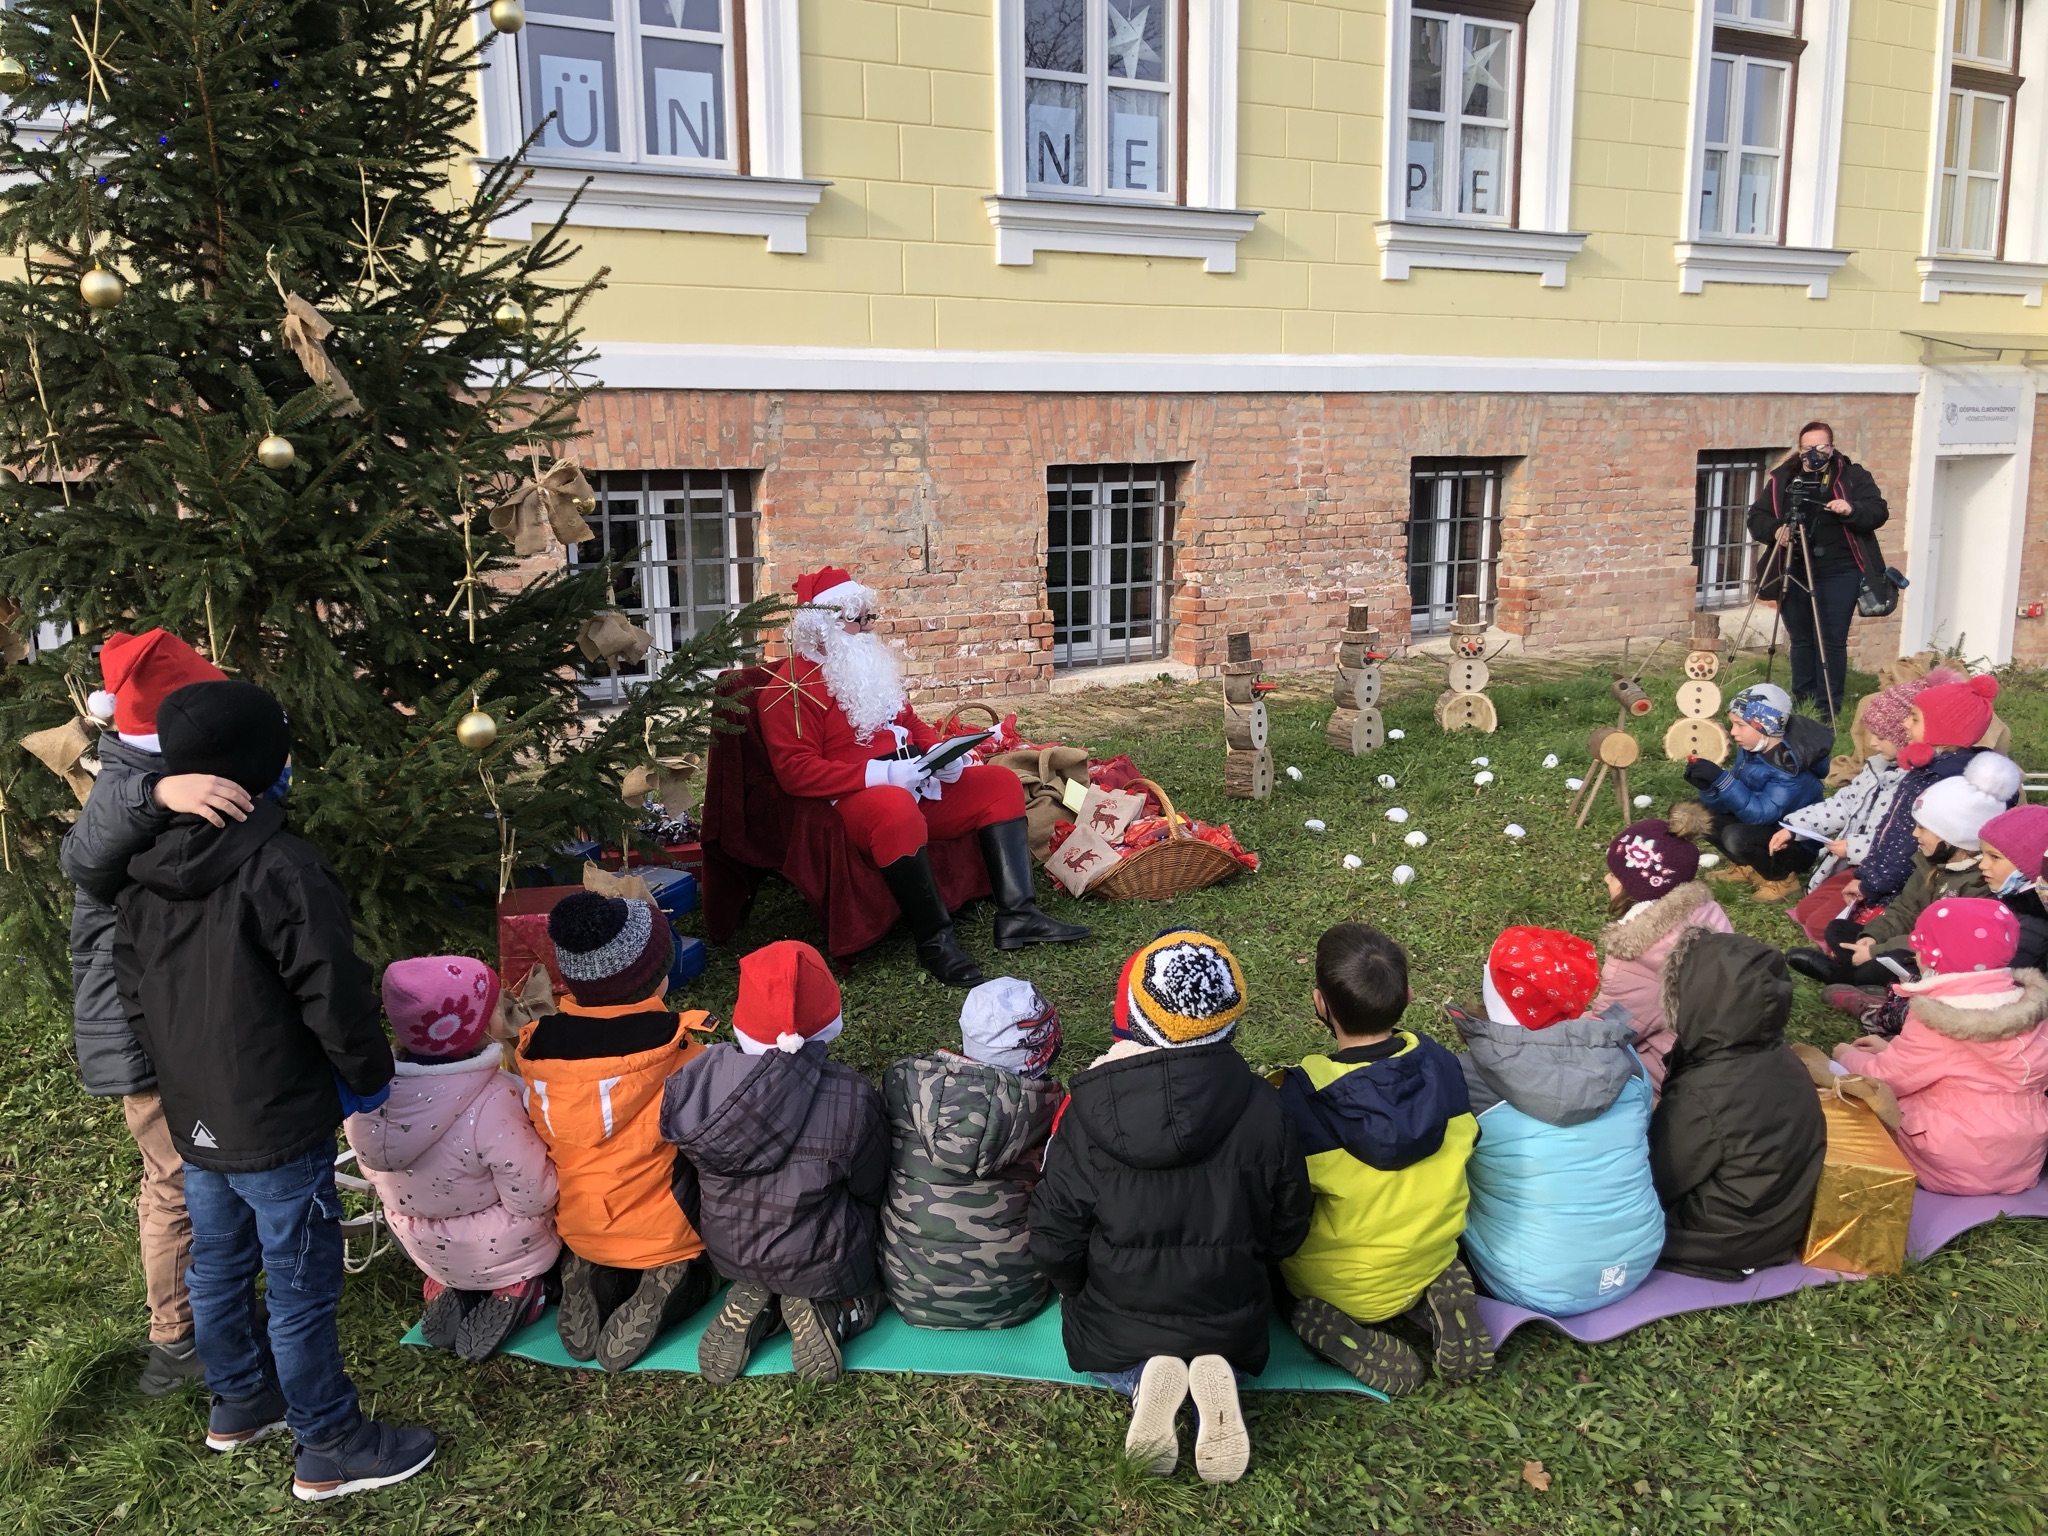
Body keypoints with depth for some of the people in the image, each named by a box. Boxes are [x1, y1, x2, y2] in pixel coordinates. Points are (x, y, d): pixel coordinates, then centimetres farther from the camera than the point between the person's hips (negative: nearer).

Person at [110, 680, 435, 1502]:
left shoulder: (146, 875, 3)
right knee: (301, 1287, 4)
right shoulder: (279, 869, -23)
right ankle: (329, 1449, 17)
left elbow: (132, 991, 11)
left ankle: (238, 1401, 43)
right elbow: (332, 993, -22)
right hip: (277, 1125, -8)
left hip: (193, 1120, 8)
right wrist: (368, 1074, -6)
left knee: (217, 1266, 23)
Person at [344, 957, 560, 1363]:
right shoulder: (491, 1105, -37)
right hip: (504, 1253, -5)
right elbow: (533, 1199, -26)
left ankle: (449, 1289, 12)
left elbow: (375, 1174, -2)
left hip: (426, 1251, 6)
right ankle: (520, 1291, 3)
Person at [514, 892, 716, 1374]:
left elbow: (535, 1138, 3)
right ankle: (667, 1285, -4)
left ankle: (588, 1280, 6)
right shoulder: (678, 1054, -23)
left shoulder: (536, 1050, -12)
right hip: (667, 1234, -5)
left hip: (578, 1229, 5)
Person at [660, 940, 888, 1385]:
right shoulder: (851, 1099, -31)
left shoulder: (693, 1079, -21)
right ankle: (825, 1310, 1)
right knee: (864, 1294, 32)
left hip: (727, 1251, 4)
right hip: (821, 1265, -3)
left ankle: (752, 1304, 9)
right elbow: (871, 1192, -13)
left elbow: (689, 1167, -3)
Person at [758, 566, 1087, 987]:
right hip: (852, 799, -9)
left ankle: (1016, 915, -9)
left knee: (1000, 783, 0)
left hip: (915, 784, 9)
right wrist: (882, 773, -26)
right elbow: (795, 771, -19)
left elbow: (911, 723, 27)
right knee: (897, 809, -41)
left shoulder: (868, 666, 19)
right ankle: (935, 939, -29)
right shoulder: (791, 687, -9)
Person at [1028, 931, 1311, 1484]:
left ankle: (1144, 1379, -1)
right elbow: (1288, 1226, -3)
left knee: (1096, 1345, 33)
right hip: (1232, 1328, 1)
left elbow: (1055, 1242, -12)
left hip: (1115, 1329, -1)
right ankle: (1215, 1379, -1)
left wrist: (1081, 1294, 10)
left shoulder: (1086, 1112, -19)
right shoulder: (1261, 1107, -17)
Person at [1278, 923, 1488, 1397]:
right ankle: (1438, 1296, 5)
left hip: (1343, 1284, -3)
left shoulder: (1301, 1095, -28)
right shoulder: (1439, 1063, -16)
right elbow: (1461, 1149, 1)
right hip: (1432, 1254, 4)